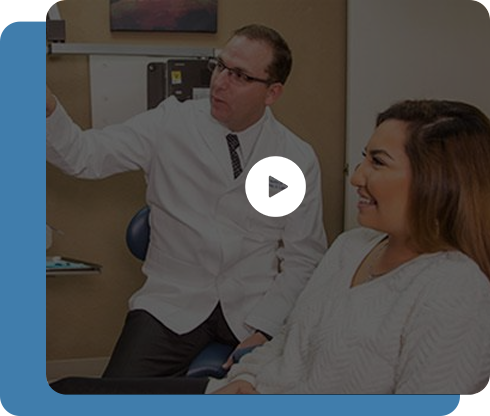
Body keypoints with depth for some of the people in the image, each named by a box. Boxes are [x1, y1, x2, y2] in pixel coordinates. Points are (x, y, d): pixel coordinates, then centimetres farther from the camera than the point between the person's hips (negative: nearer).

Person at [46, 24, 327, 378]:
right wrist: (46, 106, -27)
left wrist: (262, 330, -10)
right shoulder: (171, 123, 0)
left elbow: (303, 257, 2)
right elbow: (85, 155, -7)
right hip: (171, 304, 0)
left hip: (254, 308, 1)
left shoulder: (300, 159, 0)